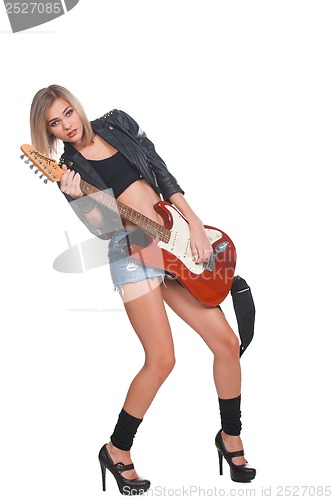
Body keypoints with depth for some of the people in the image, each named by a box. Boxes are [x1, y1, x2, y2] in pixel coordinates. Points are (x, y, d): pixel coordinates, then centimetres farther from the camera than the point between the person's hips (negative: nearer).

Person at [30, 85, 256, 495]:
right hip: (132, 251, -5)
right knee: (161, 359, -15)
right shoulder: (69, 169, -1)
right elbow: (103, 229, -12)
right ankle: (117, 451, 5)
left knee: (227, 342, 1)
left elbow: (164, 175, 10)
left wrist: (195, 224, 1)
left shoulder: (117, 123, 9)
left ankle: (231, 437, 20)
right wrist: (77, 198, -30)